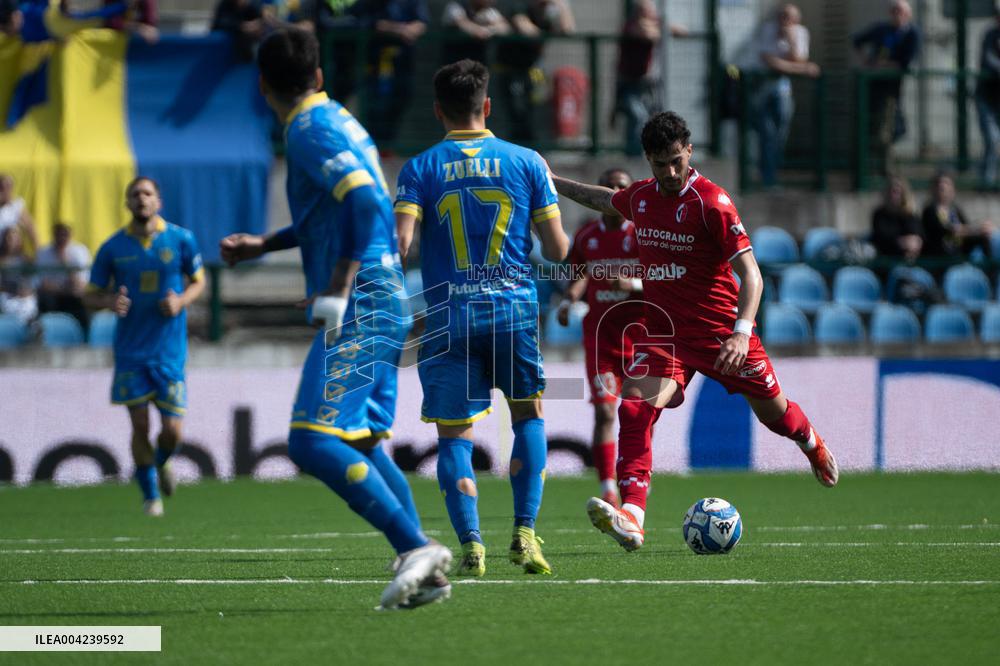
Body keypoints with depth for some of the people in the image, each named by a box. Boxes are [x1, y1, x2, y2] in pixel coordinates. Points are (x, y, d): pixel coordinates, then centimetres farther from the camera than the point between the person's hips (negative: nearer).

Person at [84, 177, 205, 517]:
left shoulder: (181, 240, -2)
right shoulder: (112, 248, -2)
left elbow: (198, 281, 12)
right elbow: (91, 295, 5)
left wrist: (181, 301, -10)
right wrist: (110, 302, -18)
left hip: (169, 348, 0)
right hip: (130, 351, 0)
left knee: (172, 430, -4)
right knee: (140, 425, -2)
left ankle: (161, 463, 32)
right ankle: (150, 495, 17)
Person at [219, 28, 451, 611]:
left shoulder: (311, 131, -10)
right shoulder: (341, 121, 19)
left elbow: (368, 204, -23)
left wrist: (342, 283, -23)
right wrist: (265, 245, 37)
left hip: (359, 308, -10)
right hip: (385, 304, 10)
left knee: (314, 443, -15)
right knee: (362, 442, 14)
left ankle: (416, 546, -20)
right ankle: (425, 570, 9)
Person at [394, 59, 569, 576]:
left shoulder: (420, 169, 1)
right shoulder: (526, 162, 3)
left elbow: (400, 243, -11)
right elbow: (557, 249, 2)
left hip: (449, 317, -1)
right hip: (515, 309, 1)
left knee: (454, 436, 5)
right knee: (528, 415, 18)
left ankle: (471, 544, -11)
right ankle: (525, 533, 6)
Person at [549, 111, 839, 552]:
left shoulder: (711, 202, -17)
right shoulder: (640, 197, 3)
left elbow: (750, 274, -19)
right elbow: (606, 201, 30)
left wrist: (741, 333, -32)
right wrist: (552, 183, 34)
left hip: (718, 328, -4)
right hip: (662, 329, 4)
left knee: (772, 411, 13)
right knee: (635, 408, -22)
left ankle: (816, 449, 50)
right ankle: (630, 518, -32)